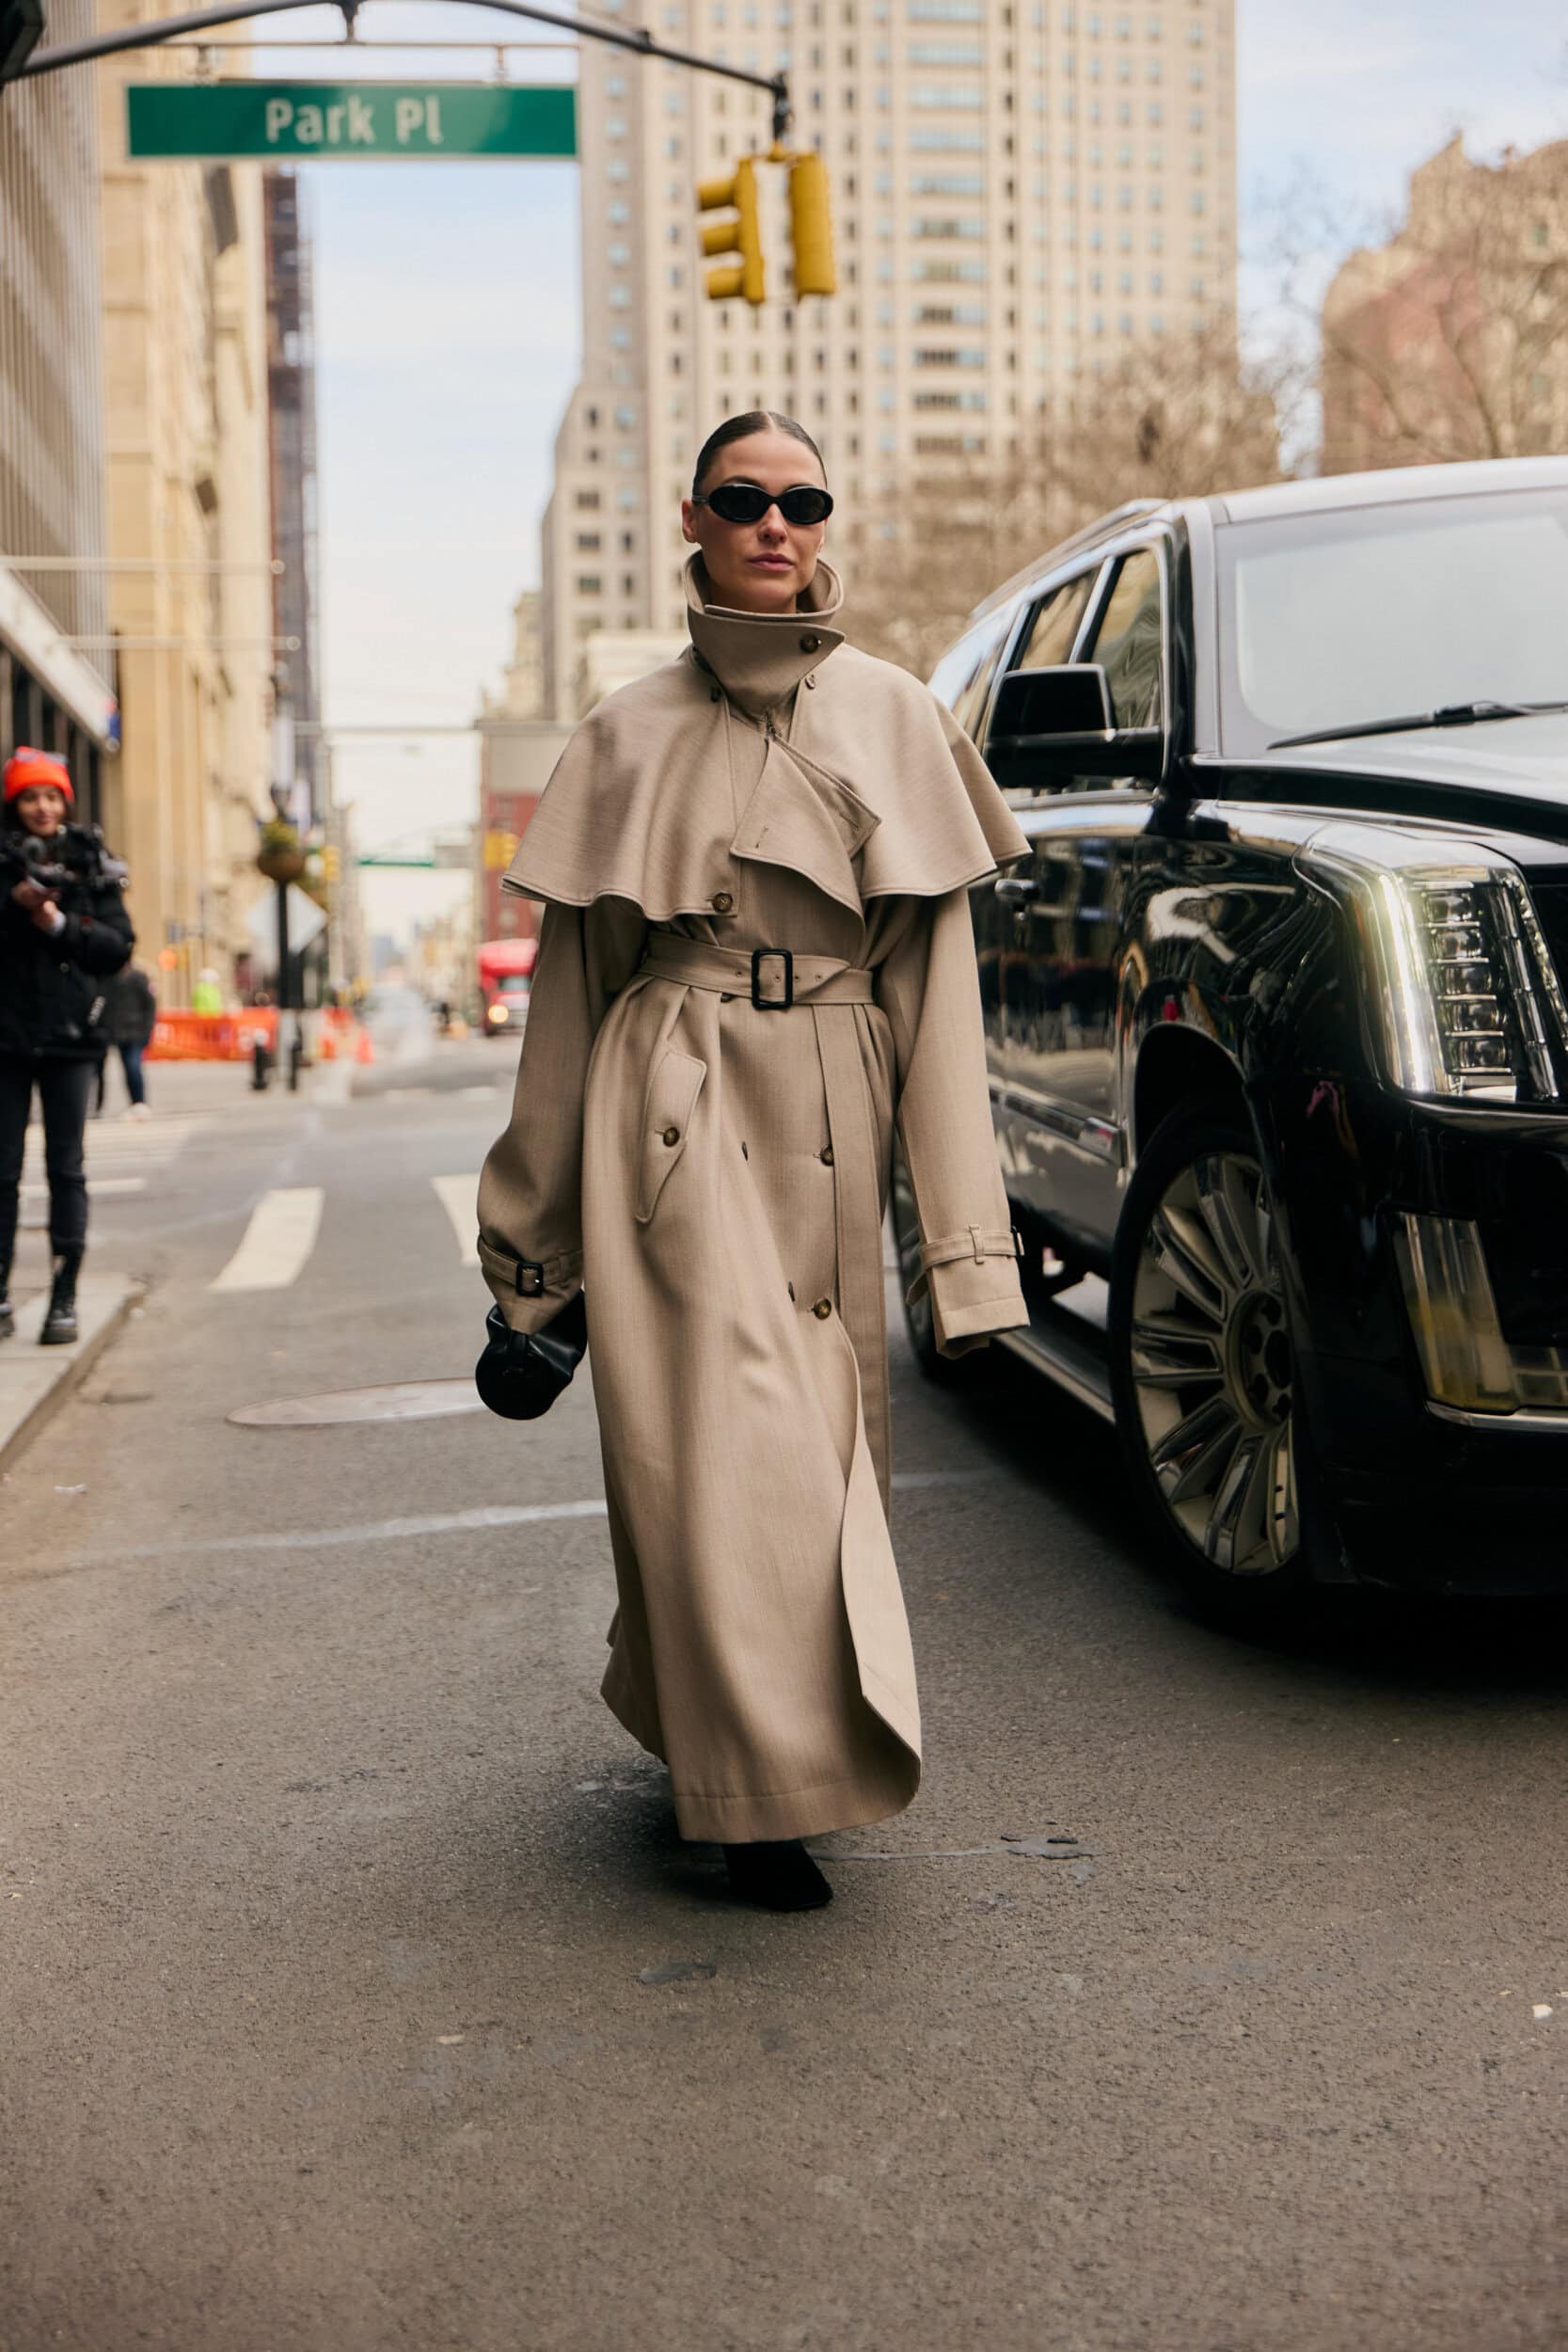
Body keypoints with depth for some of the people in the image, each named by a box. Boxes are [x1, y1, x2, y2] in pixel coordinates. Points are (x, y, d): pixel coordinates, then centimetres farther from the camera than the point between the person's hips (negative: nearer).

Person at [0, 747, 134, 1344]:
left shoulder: (92, 865, 6)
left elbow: (119, 944, 0)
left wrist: (59, 924, -12)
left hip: (70, 1033, 0)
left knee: (66, 1168, 2)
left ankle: (65, 1298, 4)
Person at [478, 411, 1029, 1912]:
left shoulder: (891, 718, 6)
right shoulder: (632, 733, 6)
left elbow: (934, 972, 3)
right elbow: (574, 975, 10)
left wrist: (963, 1234, -4)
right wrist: (534, 1222, 10)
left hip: (829, 1119, 2)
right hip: (677, 1115, -1)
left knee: (820, 1435, 7)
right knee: (724, 1436, -7)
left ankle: (689, 1704, 30)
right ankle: (763, 1788, 2)